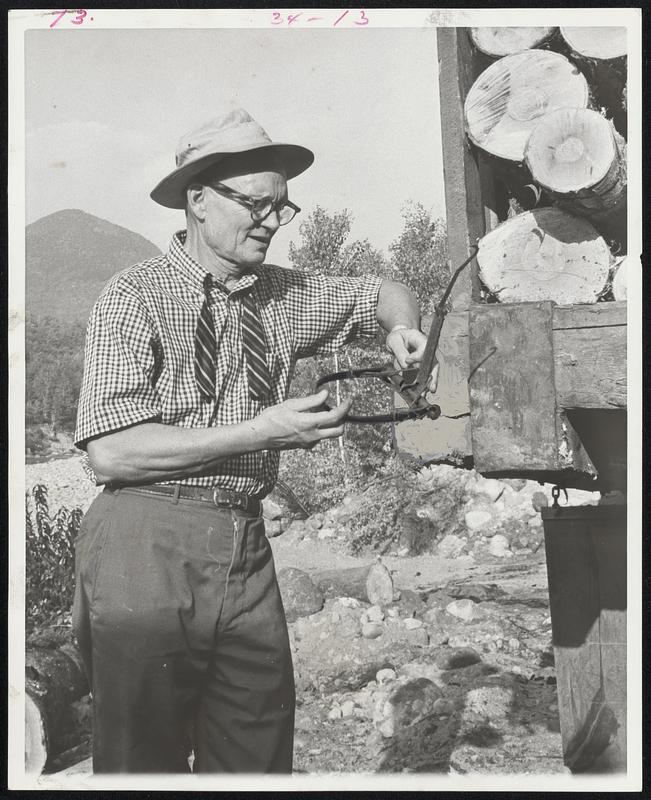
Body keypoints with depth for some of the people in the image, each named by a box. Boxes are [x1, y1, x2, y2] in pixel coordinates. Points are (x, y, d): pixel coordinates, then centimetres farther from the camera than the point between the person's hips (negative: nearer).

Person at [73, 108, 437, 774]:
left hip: (246, 549, 6)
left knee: (260, 758, 8)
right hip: (150, 544, -5)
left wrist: (401, 328, 4)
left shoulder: (282, 295, 12)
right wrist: (260, 432, -16)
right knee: (143, 764, 3)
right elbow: (111, 451, -16)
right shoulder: (135, 296, -6)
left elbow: (383, 292, 28)